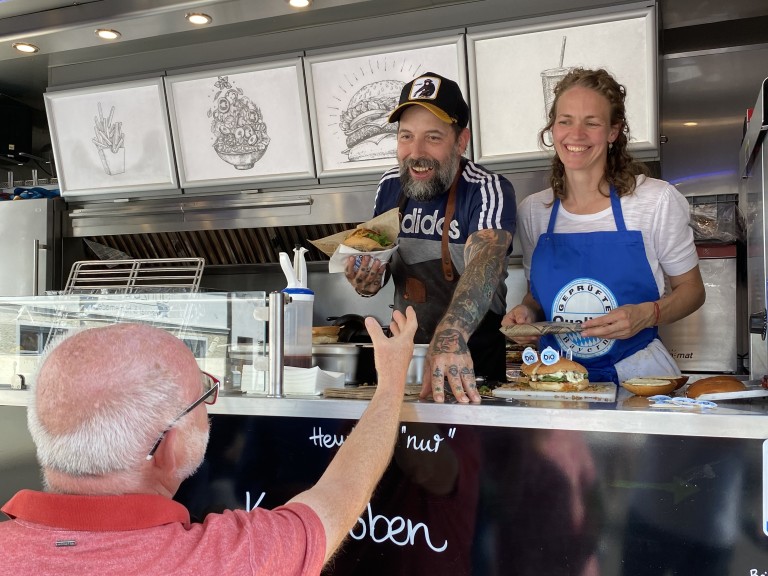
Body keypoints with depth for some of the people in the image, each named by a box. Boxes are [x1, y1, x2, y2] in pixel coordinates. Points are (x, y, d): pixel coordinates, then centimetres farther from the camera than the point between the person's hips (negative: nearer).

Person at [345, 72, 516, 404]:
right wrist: (366, 283, -11)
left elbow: (484, 264, -34)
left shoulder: (488, 190, -16)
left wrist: (451, 336, -52)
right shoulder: (389, 186, 0)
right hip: (405, 355, 4)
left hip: (473, 364, -4)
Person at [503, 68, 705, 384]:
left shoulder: (658, 200, -4)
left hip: (637, 375, -2)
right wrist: (527, 312, -3)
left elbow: (691, 289, 6)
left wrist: (647, 314, -13)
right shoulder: (531, 211, 5)